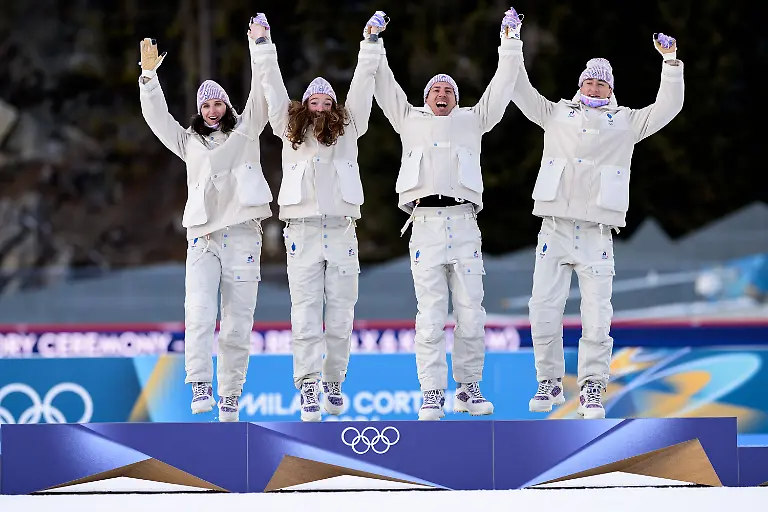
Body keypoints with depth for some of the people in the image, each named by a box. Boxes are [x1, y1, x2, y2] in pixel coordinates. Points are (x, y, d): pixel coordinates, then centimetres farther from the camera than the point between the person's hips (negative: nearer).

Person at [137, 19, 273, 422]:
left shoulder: (245, 131, 13)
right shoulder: (189, 142, 17)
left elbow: (260, 98, 2)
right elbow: (157, 118, 9)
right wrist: (149, 77, -1)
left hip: (242, 234, -1)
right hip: (203, 236, 1)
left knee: (237, 323, -2)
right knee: (199, 312, -19)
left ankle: (230, 397, 3)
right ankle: (200, 386, -25)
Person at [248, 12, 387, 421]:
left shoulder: (347, 130, 14)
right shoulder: (290, 131, 12)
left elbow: (362, 86, 11)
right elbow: (273, 87, 12)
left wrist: (370, 42, 7)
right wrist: (263, 44, 10)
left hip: (341, 231, 1)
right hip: (302, 230, -1)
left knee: (340, 312, 1)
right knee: (306, 309, -9)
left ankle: (334, 382, 8)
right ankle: (309, 386, -15)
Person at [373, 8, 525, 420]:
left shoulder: (472, 120, 21)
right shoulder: (410, 120, 21)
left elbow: (501, 87, 19)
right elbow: (384, 87, 21)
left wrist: (510, 43, 18)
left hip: (464, 227, 1)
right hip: (425, 226, -1)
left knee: (471, 315, -2)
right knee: (430, 317, -6)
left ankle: (468, 388, 7)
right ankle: (432, 394, -5)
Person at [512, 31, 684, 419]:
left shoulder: (625, 122, 16)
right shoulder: (557, 114, 18)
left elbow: (668, 108, 11)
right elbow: (522, 92, 15)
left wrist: (671, 63, 4)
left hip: (597, 236, -1)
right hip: (554, 229, 1)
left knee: (597, 317, -6)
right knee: (543, 311, -1)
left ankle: (591, 389, 3)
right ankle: (549, 383, 12)